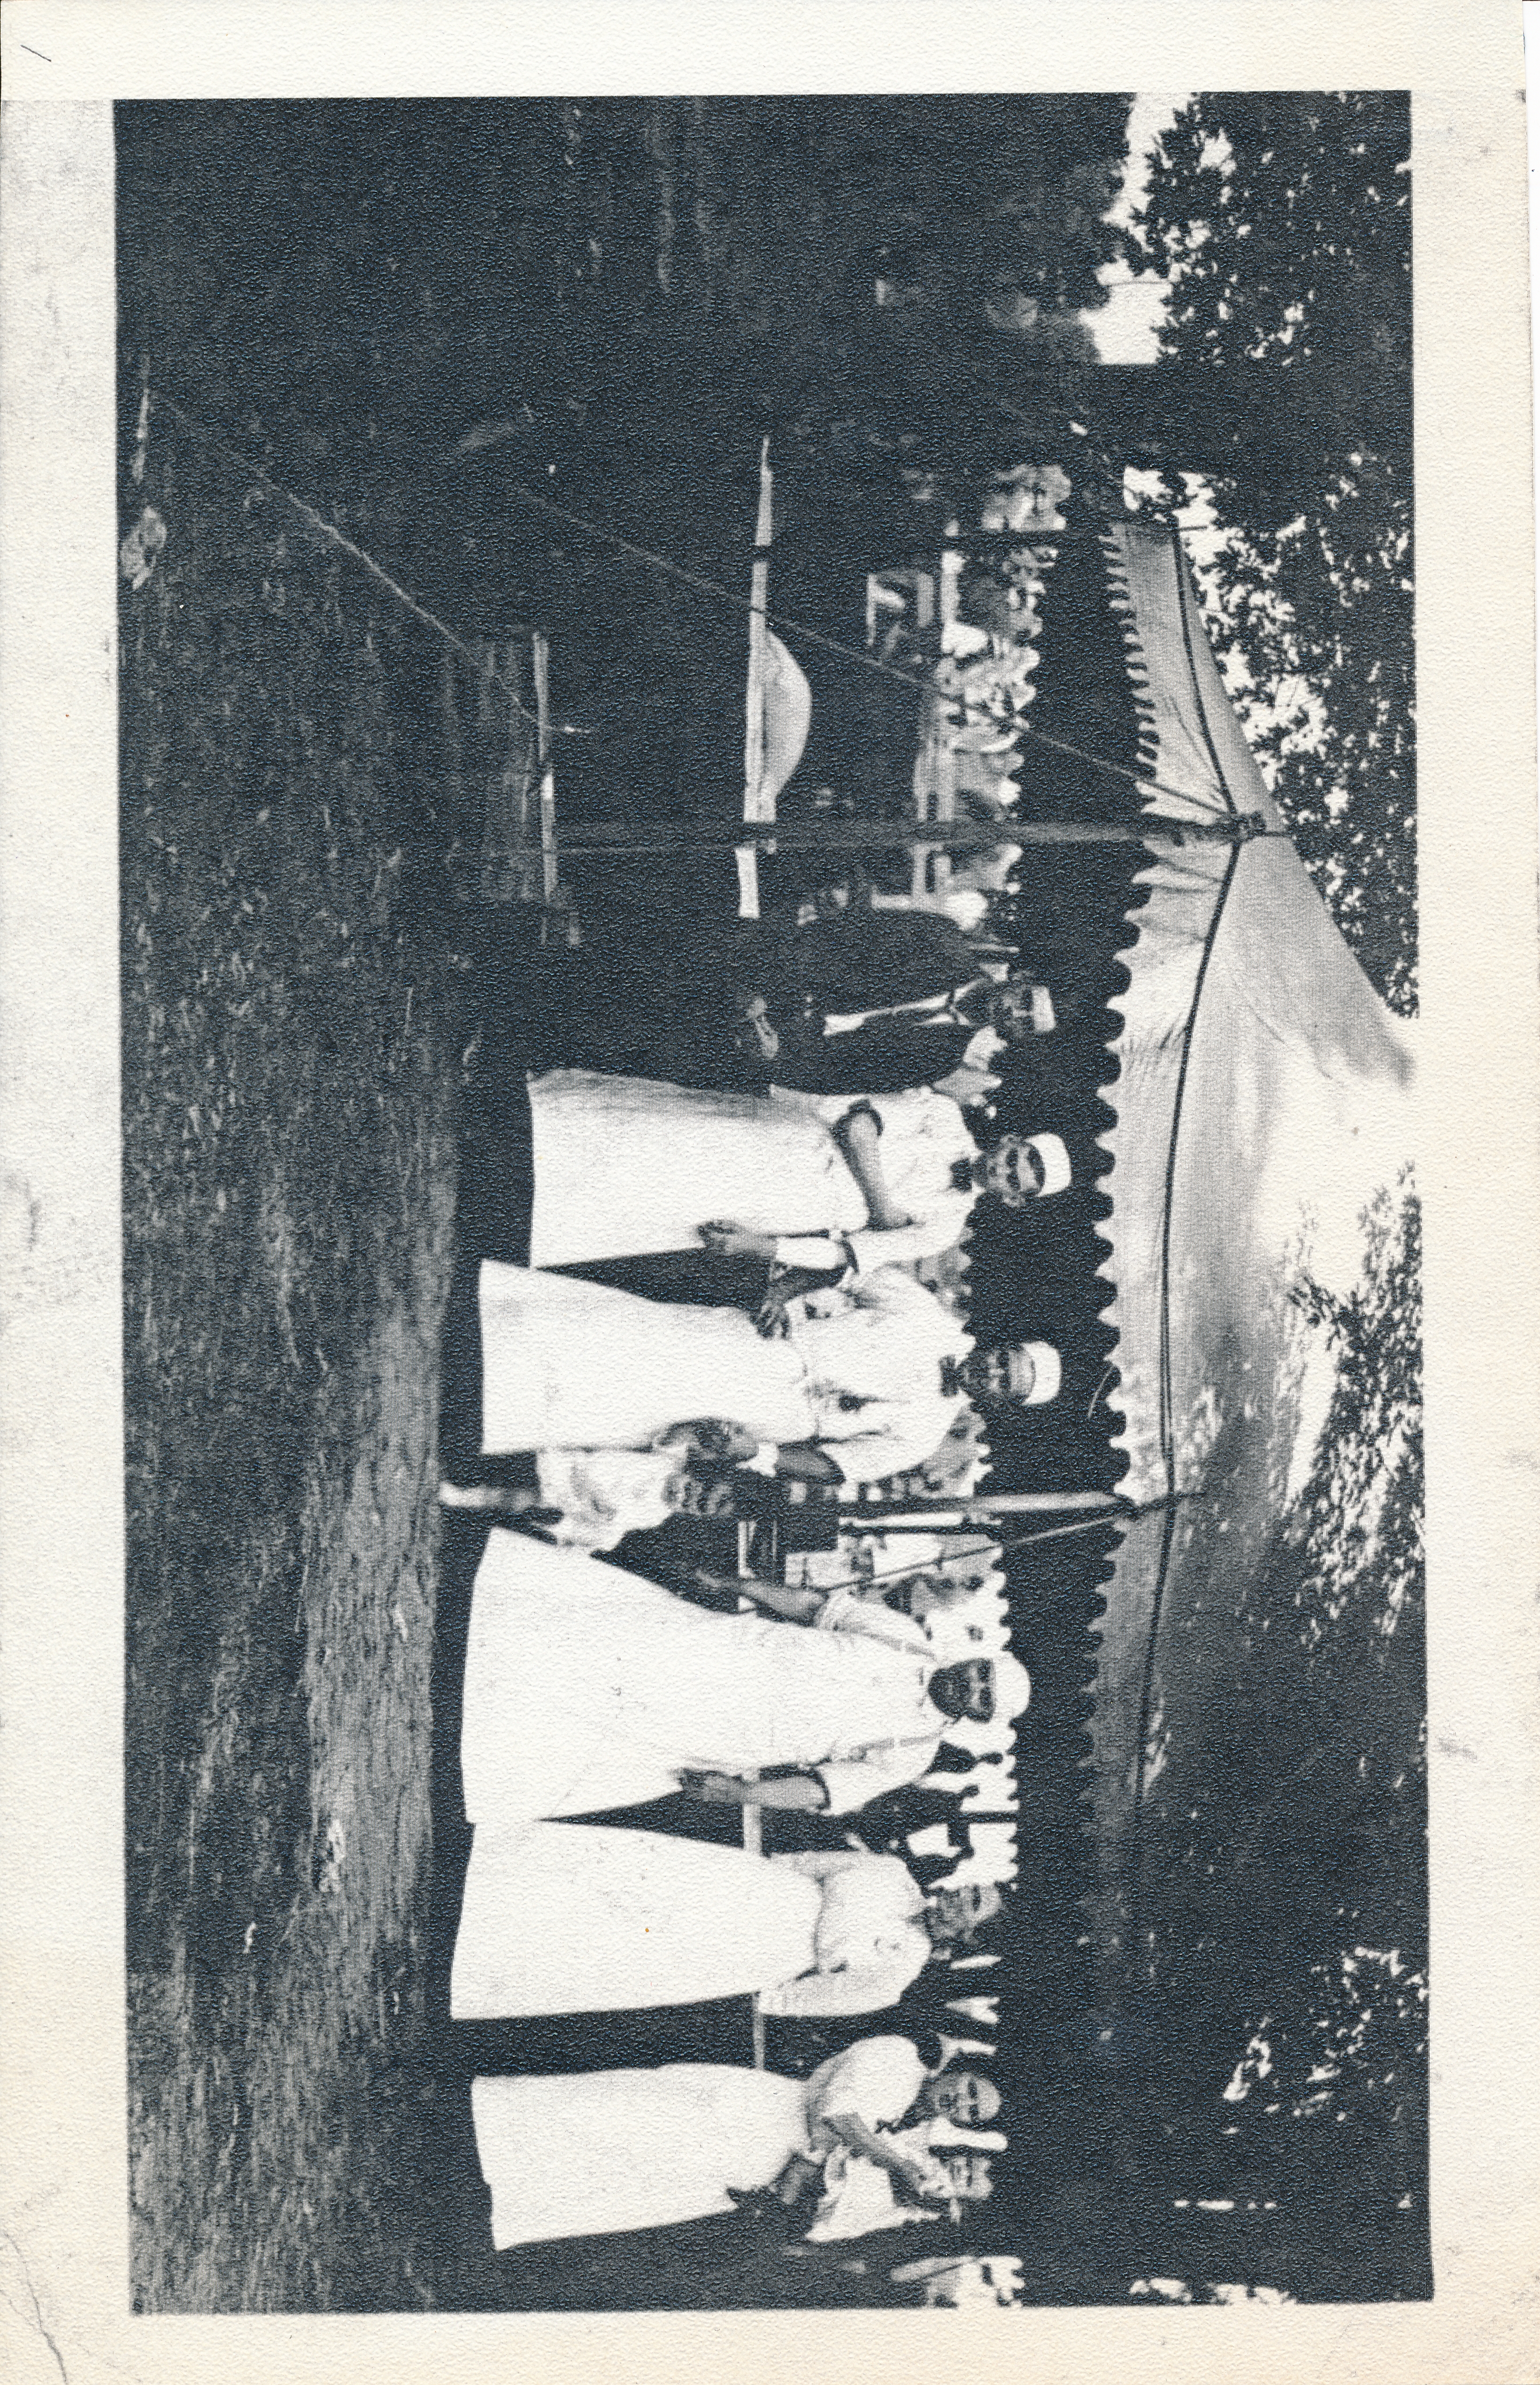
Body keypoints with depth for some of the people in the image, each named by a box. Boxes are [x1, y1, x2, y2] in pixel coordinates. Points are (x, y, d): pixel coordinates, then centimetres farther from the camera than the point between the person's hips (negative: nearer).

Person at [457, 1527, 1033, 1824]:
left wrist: (741, 1792, -19)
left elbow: (829, 1791, -8)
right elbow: (814, 1604, 8)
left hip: (720, 1734, -2)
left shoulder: (909, 1756, 0)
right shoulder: (906, 1641, 5)